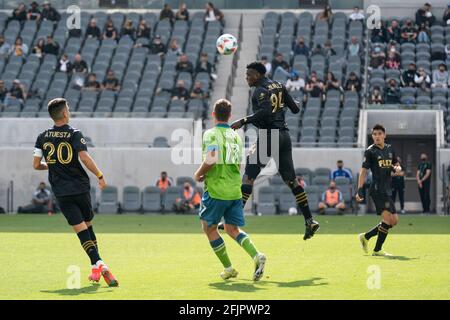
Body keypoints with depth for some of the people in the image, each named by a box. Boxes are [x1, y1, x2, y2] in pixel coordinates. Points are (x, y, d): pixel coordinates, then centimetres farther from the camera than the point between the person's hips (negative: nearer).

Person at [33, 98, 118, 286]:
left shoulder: (43, 137, 4)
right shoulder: (74, 134, -5)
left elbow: (36, 165, 5)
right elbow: (84, 158, -17)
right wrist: (100, 176, -7)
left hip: (62, 193, 1)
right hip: (81, 188, -1)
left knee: (81, 229, -5)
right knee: (88, 226, 16)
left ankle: (97, 265, -20)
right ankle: (99, 266, 12)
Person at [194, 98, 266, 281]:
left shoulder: (211, 134, -9)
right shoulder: (236, 136, 12)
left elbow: (210, 160, -22)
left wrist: (199, 174, -5)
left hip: (216, 190, -6)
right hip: (235, 190, 6)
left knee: (209, 228, 10)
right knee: (232, 229, 11)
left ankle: (228, 268, 8)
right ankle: (256, 256, -12)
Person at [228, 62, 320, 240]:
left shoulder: (260, 90, -9)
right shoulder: (278, 86, 14)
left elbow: (265, 111, -26)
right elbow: (295, 109, 16)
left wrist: (243, 121, -24)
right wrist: (294, 104, 39)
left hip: (269, 136, -8)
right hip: (284, 135, 8)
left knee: (248, 177, -5)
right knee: (291, 180, 10)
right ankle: (309, 220, 4)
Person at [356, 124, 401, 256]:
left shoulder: (389, 149, 14)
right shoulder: (370, 151, -4)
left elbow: (397, 166, 25)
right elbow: (363, 170, -7)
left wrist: (396, 168, 0)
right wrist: (360, 190, -16)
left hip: (387, 190, 8)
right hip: (377, 189, -8)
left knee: (394, 220, 8)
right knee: (387, 217, -18)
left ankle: (365, 236, 18)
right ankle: (377, 250, -12)